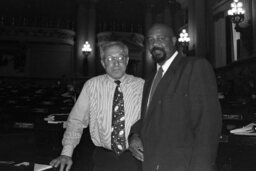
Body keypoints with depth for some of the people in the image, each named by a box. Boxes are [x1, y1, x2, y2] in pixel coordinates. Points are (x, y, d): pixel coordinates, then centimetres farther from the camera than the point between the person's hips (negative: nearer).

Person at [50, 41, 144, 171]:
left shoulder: (141, 85, -3)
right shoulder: (92, 85, -3)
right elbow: (76, 120, -3)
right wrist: (66, 153, -10)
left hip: (133, 158, 0)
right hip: (103, 158, 0)